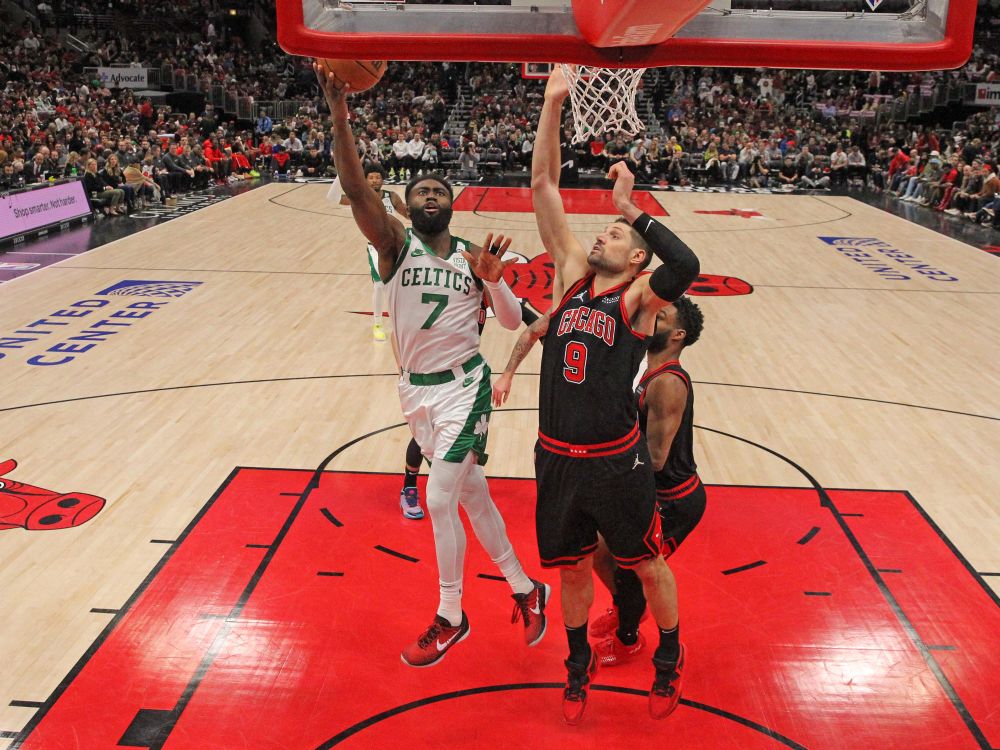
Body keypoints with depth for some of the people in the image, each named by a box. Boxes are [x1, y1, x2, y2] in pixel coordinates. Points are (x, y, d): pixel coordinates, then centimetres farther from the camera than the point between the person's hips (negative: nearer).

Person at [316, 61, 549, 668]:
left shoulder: (472, 255, 1)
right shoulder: (396, 243, -4)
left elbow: (514, 321, 2)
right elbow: (356, 190, -21)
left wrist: (493, 278, -17)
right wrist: (340, 116, -34)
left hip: (464, 385, -2)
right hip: (416, 389, 2)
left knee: (440, 500, -9)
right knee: (470, 495, 13)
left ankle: (451, 618, 12)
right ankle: (526, 588, 34)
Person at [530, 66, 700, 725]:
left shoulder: (638, 299, -7)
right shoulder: (572, 275, 5)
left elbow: (687, 266, -30)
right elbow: (544, 187, 0)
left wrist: (632, 207, -21)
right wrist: (554, 103, -6)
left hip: (617, 462, -4)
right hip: (556, 459, 4)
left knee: (648, 566, 15)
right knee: (573, 569, 19)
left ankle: (669, 660, 41)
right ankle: (580, 661, 44)